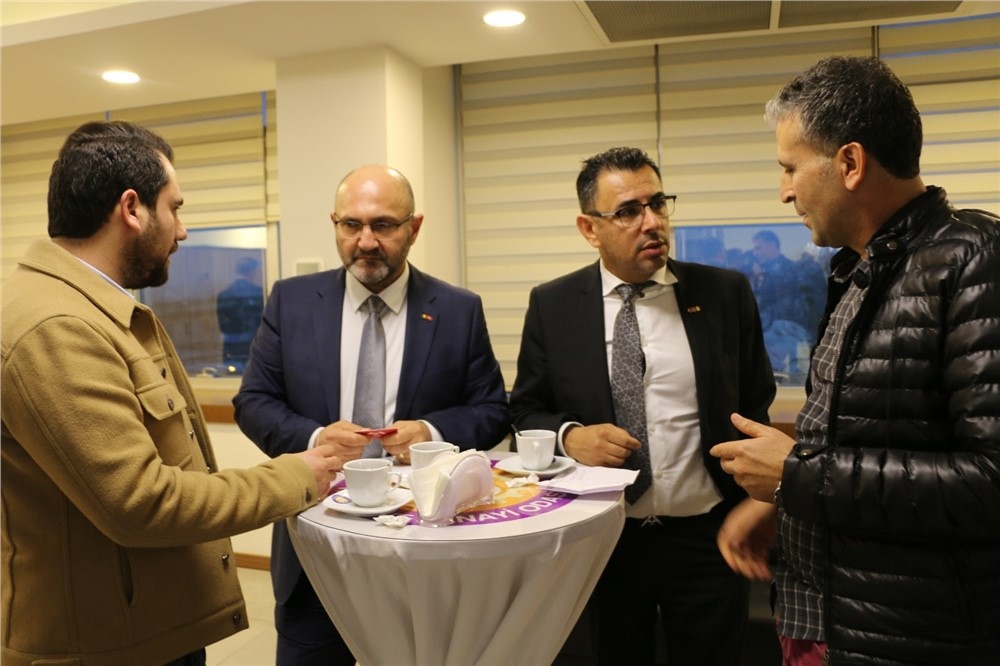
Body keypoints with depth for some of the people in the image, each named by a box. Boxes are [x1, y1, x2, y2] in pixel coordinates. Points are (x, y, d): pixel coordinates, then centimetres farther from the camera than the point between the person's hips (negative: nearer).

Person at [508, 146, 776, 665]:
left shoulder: (726, 293, -2)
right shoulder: (552, 305, -3)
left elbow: (756, 408, 4)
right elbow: (527, 411, 2)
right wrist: (570, 436, -18)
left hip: (708, 539, 0)